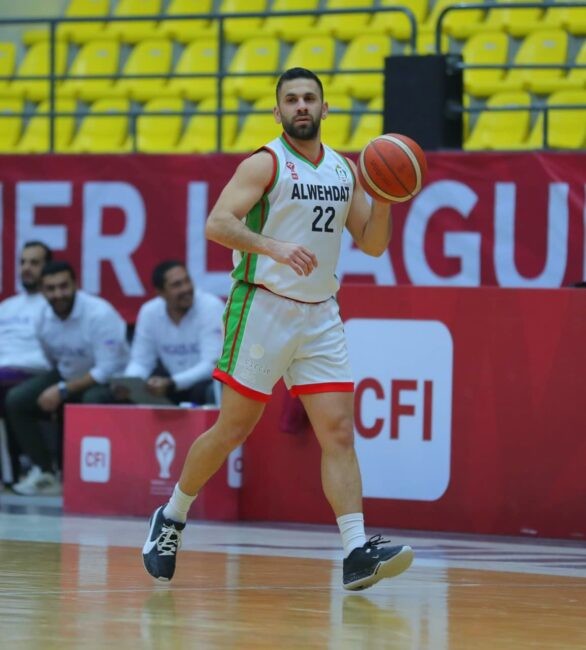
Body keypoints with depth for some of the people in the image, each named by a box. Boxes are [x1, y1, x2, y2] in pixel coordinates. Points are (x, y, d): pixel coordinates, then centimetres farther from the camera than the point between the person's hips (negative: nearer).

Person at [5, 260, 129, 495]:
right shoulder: (45, 316, -4)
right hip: (67, 374, 6)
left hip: (109, 379, -6)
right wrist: (54, 387, -2)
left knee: (94, 401, -40)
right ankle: (45, 472, -6)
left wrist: (63, 390, -28)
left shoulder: (99, 314, -26)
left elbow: (107, 370, -27)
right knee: (16, 400, -13)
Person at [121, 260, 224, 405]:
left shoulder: (211, 307, -19)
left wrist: (170, 383, -38)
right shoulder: (149, 312, -6)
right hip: (174, 382, 4)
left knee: (204, 391, -35)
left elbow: (211, 365, -24)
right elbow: (141, 362, 0)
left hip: (214, 381, -4)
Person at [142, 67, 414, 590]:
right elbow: (217, 223, -19)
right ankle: (171, 519, 21)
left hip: (321, 314, 5)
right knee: (232, 430, 1)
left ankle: (358, 554, -12)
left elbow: (372, 243, 14)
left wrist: (384, 199, -5)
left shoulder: (345, 170, 12)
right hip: (263, 307, -5)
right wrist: (274, 246, -34)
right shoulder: (266, 164, -7)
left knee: (339, 433, -6)